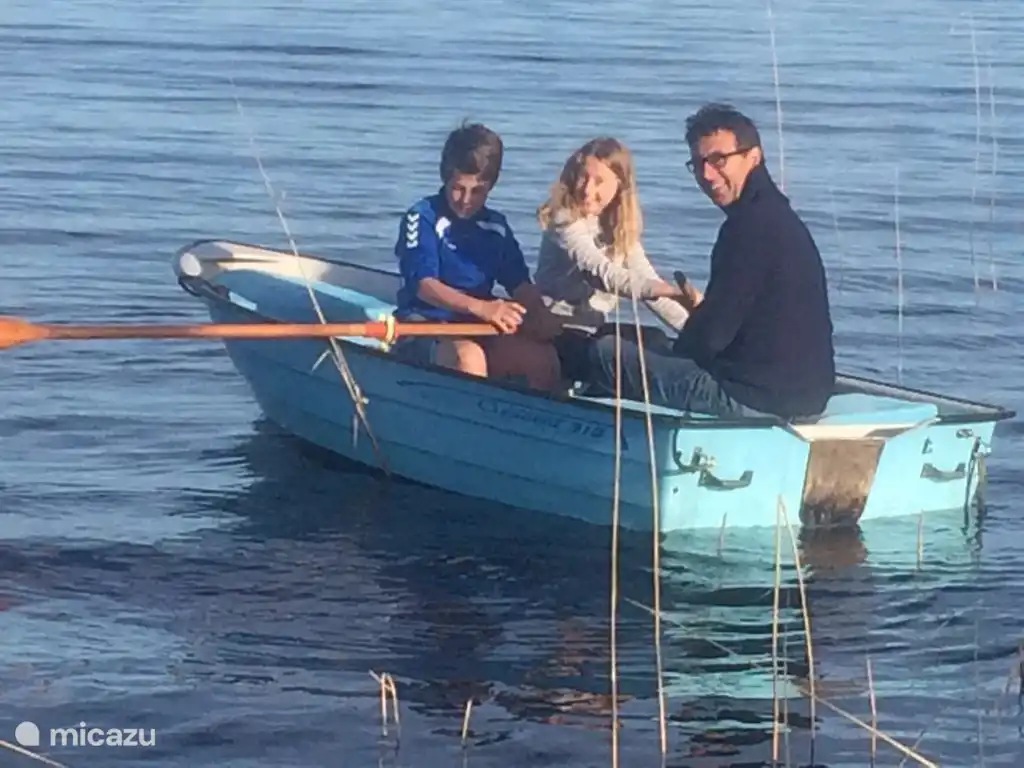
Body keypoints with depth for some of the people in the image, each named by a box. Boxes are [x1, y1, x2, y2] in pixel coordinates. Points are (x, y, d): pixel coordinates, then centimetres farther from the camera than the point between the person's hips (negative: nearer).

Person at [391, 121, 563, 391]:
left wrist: (539, 313, -15)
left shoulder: (496, 227, 14)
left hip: (478, 329, 5)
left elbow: (519, 282, 11)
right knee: (469, 356, -38)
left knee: (543, 357, -20)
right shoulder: (422, 218, -5)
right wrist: (480, 306, -33)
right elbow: (424, 285, -17)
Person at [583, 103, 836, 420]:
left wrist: (678, 351, 4)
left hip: (758, 398, -10)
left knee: (608, 353, -3)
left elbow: (710, 337, -15)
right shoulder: (779, 216, 15)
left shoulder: (751, 225, -15)